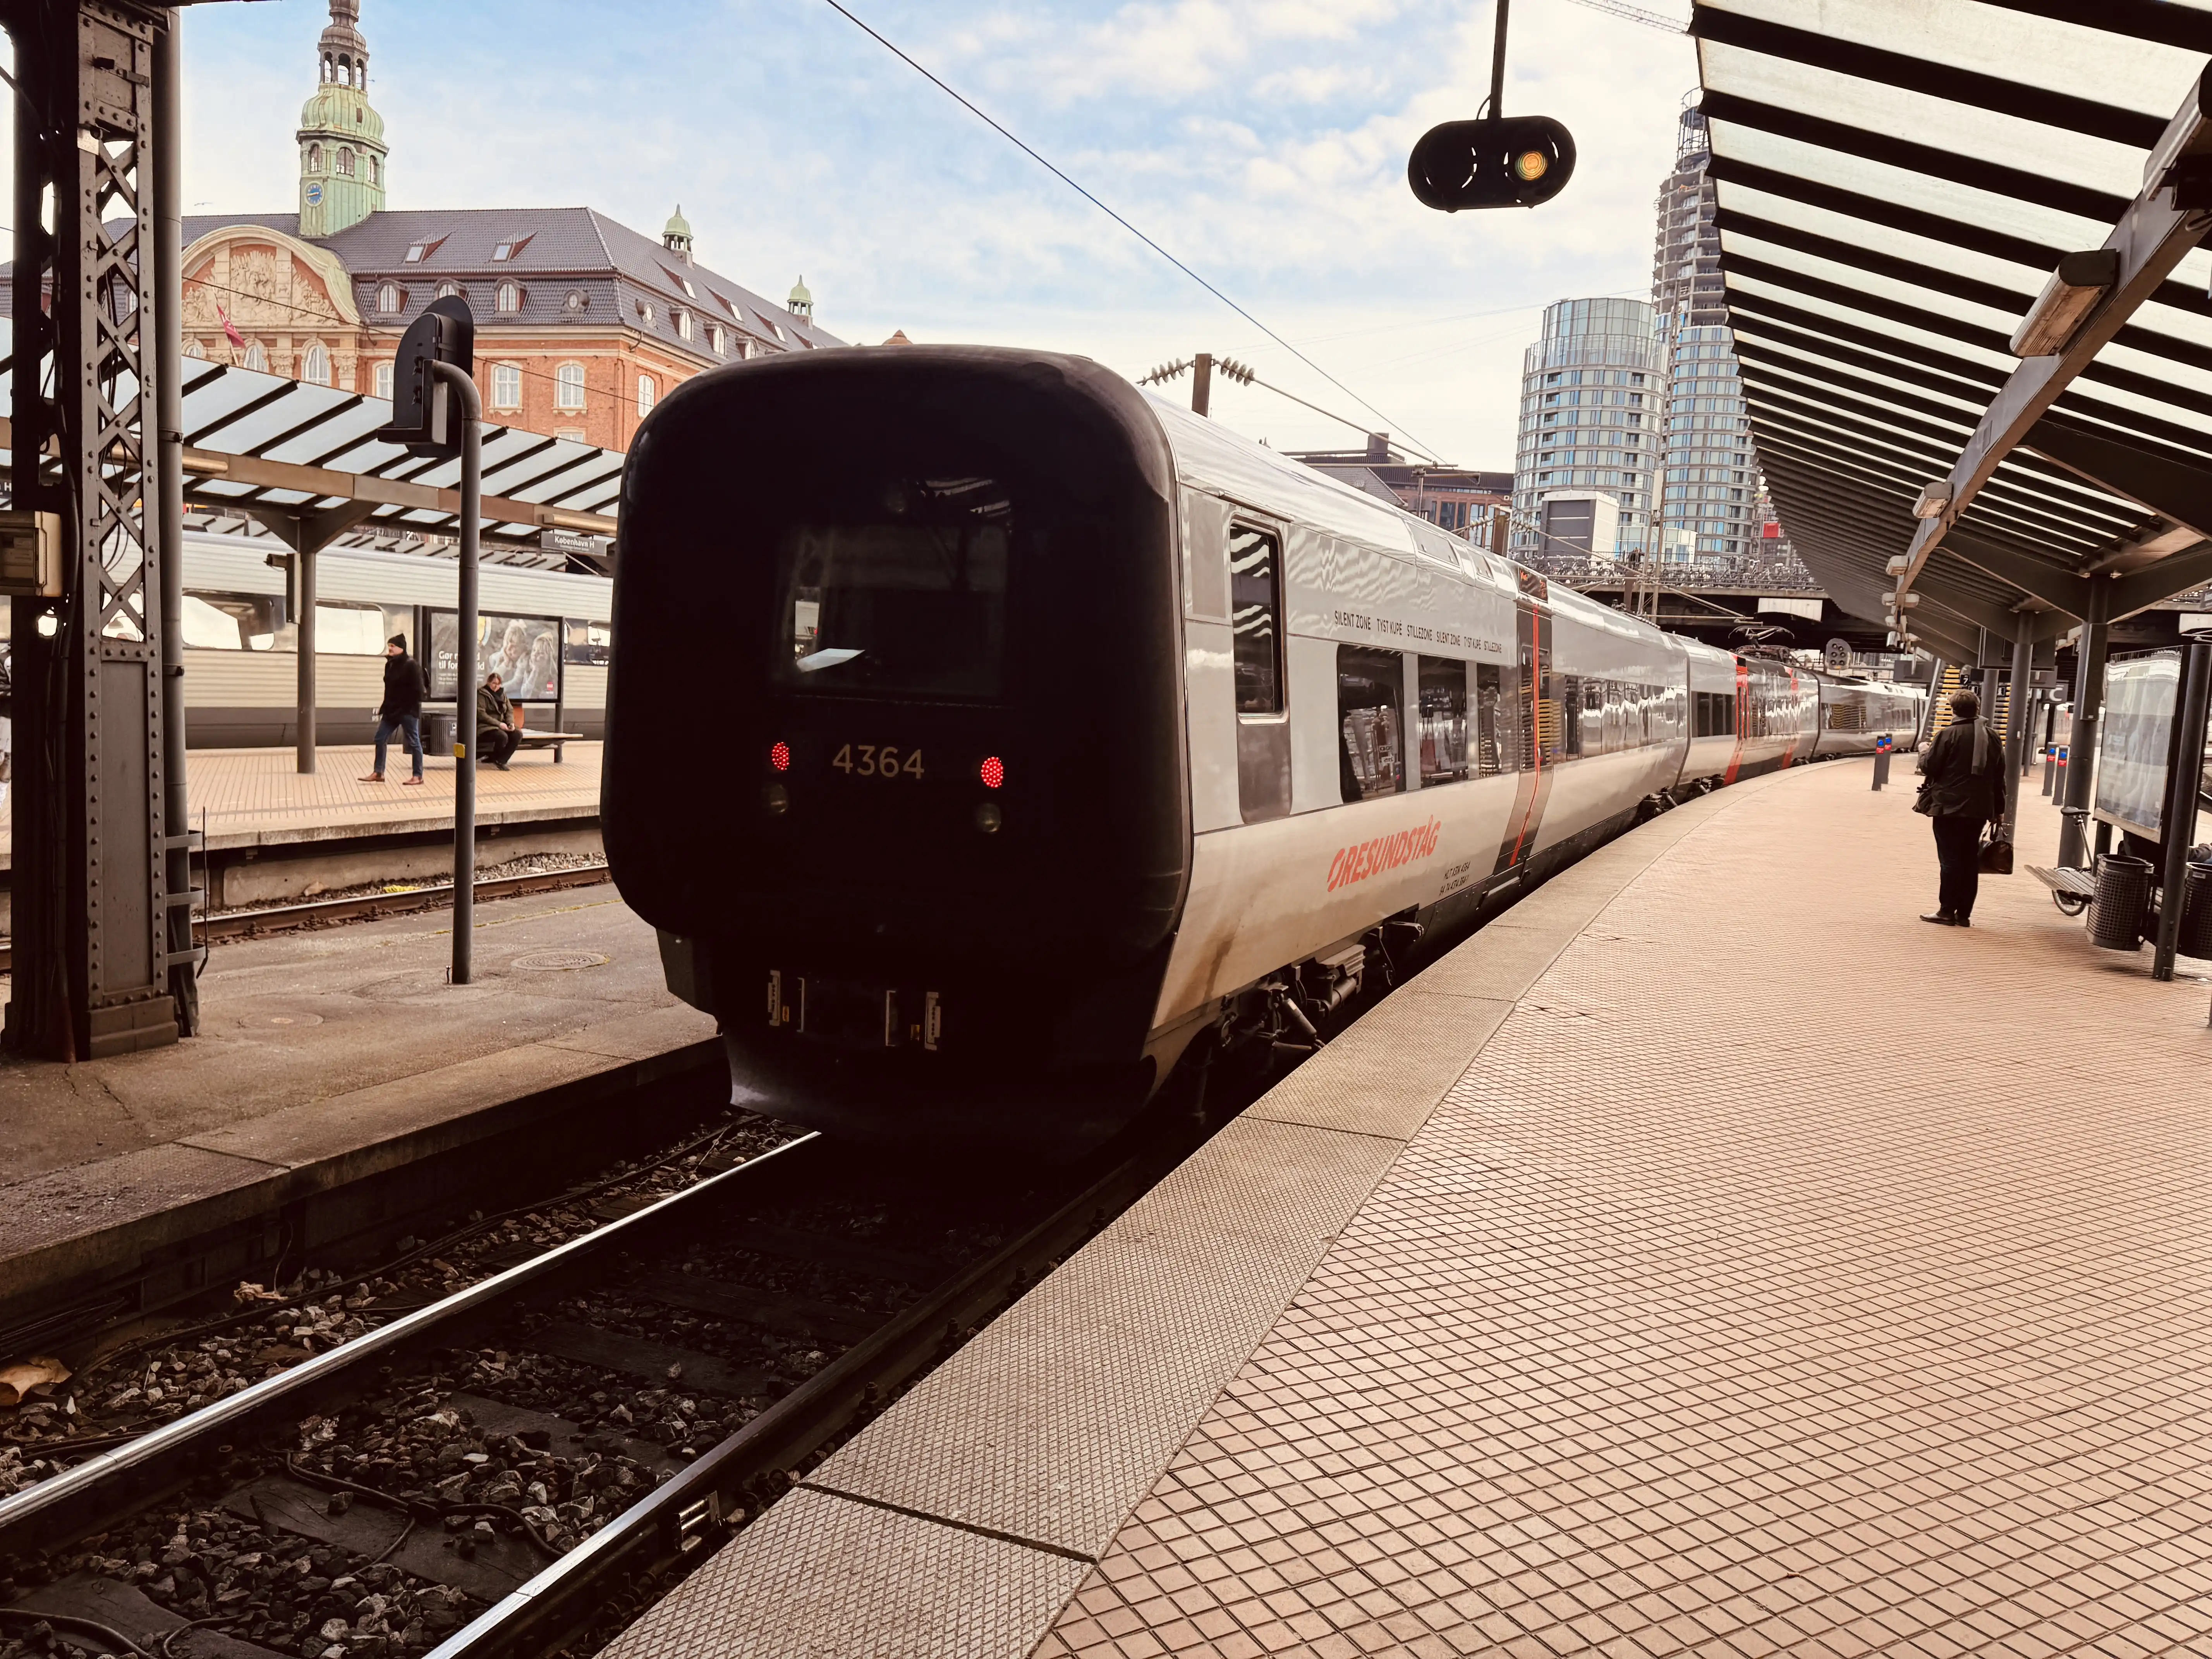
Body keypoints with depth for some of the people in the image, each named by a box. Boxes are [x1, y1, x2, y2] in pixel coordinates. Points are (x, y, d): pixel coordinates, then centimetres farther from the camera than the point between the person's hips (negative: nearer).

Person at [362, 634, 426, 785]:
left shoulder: (411, 665, -13)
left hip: (408, 711, -8)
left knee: (413, 742, 0)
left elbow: (418, 690, -15)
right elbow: (389, 688, 16)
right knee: (380, 739, 7)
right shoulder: (390, 665, 11)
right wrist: (385, 708, 12)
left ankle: (418, 776, 7)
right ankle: (379, 773, 13)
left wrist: (413, 709, -17)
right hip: (392, 710, 8)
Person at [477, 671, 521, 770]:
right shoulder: (482, 694, -5)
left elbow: (510, 710, 13)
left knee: (518, 734, -21)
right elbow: (481, 714, -14)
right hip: (486, 726, -6)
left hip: (502, 724, 6)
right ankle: (495, 758, -4)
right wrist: (499, 724, -21)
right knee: (503, 736, -35)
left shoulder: (502, 694, 15)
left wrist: (511, 723, -9)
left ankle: (501, 760, -12)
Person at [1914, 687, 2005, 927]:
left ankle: (1947, 911, 0)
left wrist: (1925, 753, 13)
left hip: (1949, 807, -5)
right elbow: (1999, 776, 14)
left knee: (1950, 859, -2)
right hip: (1979, 808, 5)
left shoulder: (1949, 734, -10)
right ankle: (1964, 914, 11)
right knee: (1970, 860, 9)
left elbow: (1929, 766, -9)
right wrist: (1999, 808, 21)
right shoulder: (1992, 737, 10)